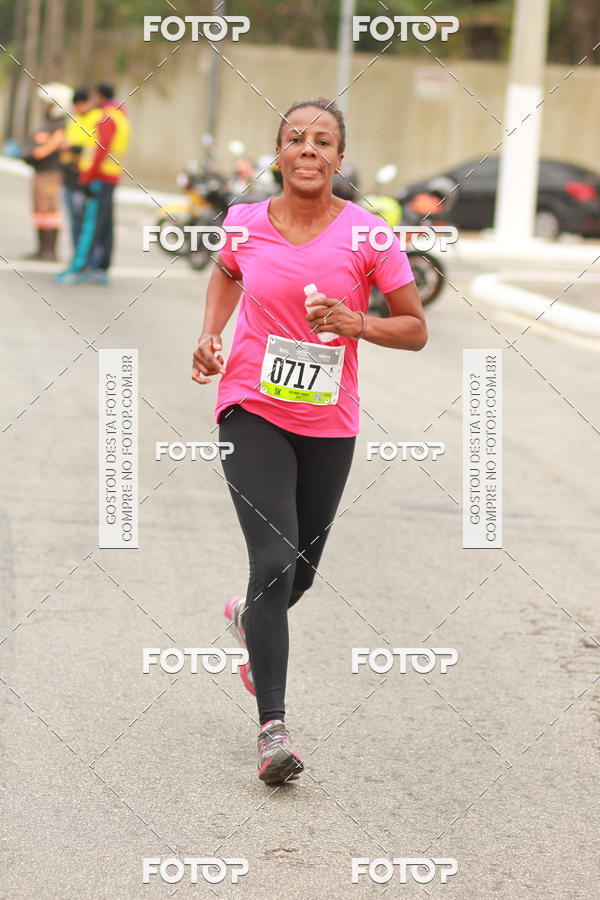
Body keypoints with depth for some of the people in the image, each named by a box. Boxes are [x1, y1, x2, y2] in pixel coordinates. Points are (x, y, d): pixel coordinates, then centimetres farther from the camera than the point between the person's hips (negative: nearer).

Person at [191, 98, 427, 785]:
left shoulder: (368, 235, -8)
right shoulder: (246, 224, -3)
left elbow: (416, 330, -1)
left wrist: (357, 323, -19)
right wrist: (209, 336, 5)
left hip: (329, 424, 2)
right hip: (252, 412, -2)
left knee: (301, 572, 15)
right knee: (274, 559, -18)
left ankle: (250, 615, 53)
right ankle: (272, 728, -15)